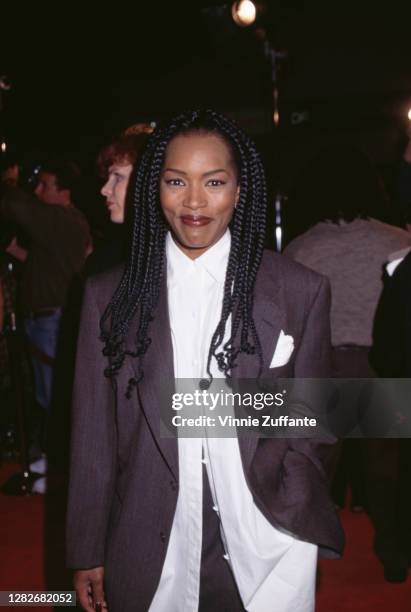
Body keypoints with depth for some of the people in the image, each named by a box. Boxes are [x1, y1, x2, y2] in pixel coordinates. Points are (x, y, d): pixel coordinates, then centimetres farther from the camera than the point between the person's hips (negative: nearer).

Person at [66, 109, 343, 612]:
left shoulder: (301, 292, -6)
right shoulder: (109, 296, -3)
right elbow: (93, 437, 2)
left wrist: (291, 524, -7)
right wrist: (88, 554, 4)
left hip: (260, 553, 0)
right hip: (149, 559, 1)